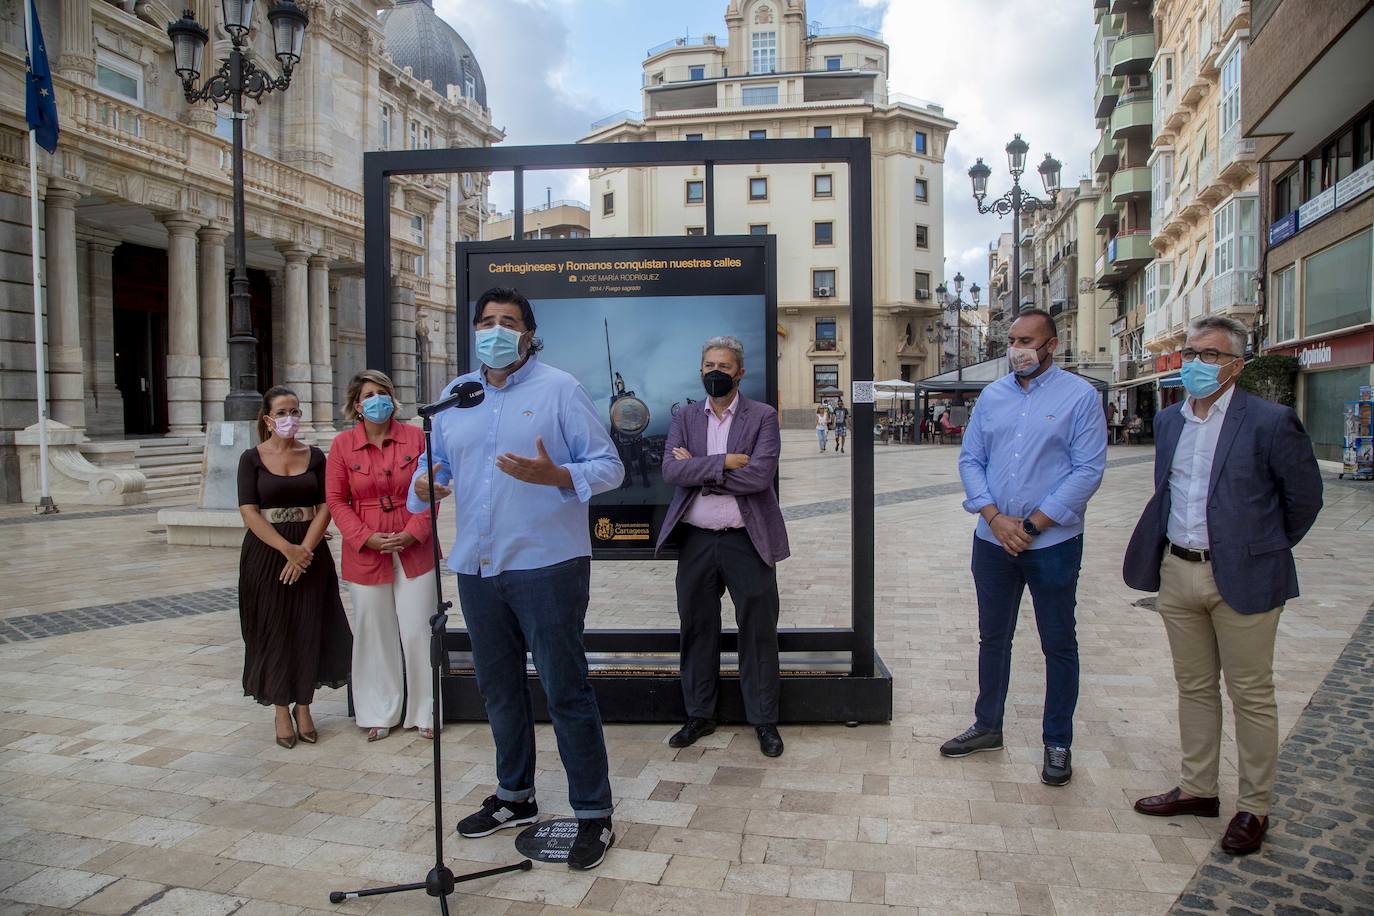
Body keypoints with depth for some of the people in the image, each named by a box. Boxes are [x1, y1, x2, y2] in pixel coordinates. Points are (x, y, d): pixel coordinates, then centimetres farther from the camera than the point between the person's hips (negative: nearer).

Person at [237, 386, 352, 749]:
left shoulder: (314, 456, 6)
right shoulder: (252, 459, 1)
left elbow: (325, 507, 0)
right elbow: (249, 511, -7)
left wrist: (305, 549, -13)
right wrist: (287, 549, -18)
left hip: (310, 553, 2)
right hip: (266, 554, -1)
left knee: (309, 630, 3)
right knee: (273, 632, 2)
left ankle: (303, 708, 17)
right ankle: (281, 711, 15)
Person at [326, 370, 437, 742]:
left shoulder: (415, 437, -2)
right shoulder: (342, 444, 0)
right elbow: (336, 500, 1)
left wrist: (413, 533, -12)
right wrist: (365, 537, -11)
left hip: (414, 551, 0)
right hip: (366, 553, 1)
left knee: (417, 633, 4)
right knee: (375, 635, 10)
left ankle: (424, 712, 21)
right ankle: (380, 714, 26)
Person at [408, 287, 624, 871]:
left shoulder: (558, 389, -3)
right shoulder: (454, 396, 12)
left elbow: (609, 467, -7)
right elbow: (431, 464, 17)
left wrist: (555, 475, -25)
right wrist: (423, 488, -7)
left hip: (546, 565, -6)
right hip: (476, 567, 6)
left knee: (566, 691, -1)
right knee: (498, 689, 17)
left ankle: (593, 815, 13)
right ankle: (515, 797, 36)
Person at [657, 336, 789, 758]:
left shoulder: (763, 417, -2)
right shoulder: (684, 420, 8)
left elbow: (760, 475, -16)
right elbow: (671, 471, -7)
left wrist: (697, 471, -11)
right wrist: (723, 462, -17)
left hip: (747, 541, -3)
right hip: (696, 541, 3)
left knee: (758, 634, 5)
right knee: (697, 631, 13)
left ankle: (764, 721, 20)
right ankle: (699, 715, 28)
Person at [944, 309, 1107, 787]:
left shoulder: (1080, 396, -5)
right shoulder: (992, 396, 8)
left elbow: (1088, 470, -11)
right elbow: (970, 460, 5)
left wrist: (1032, 524, -14)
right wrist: (995, 517, -9)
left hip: (1053, 542, -4)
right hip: (992, 541, 4)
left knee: (1059, 644, 8)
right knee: (993, 637, 15)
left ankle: (1058, 744, 23)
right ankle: (988, 726, 32)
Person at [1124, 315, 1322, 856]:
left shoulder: (1271, 422, -11)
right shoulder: (1168, 420, 8)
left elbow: (1304, 497, -1)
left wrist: (1267, 548, 9)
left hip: (1241, 578, -5)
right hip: (1177, 572, 6)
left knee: (1251, 696, 7)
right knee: (1194, 688, 16)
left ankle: (1253, 807, 22)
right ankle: (1197, 789, 30)